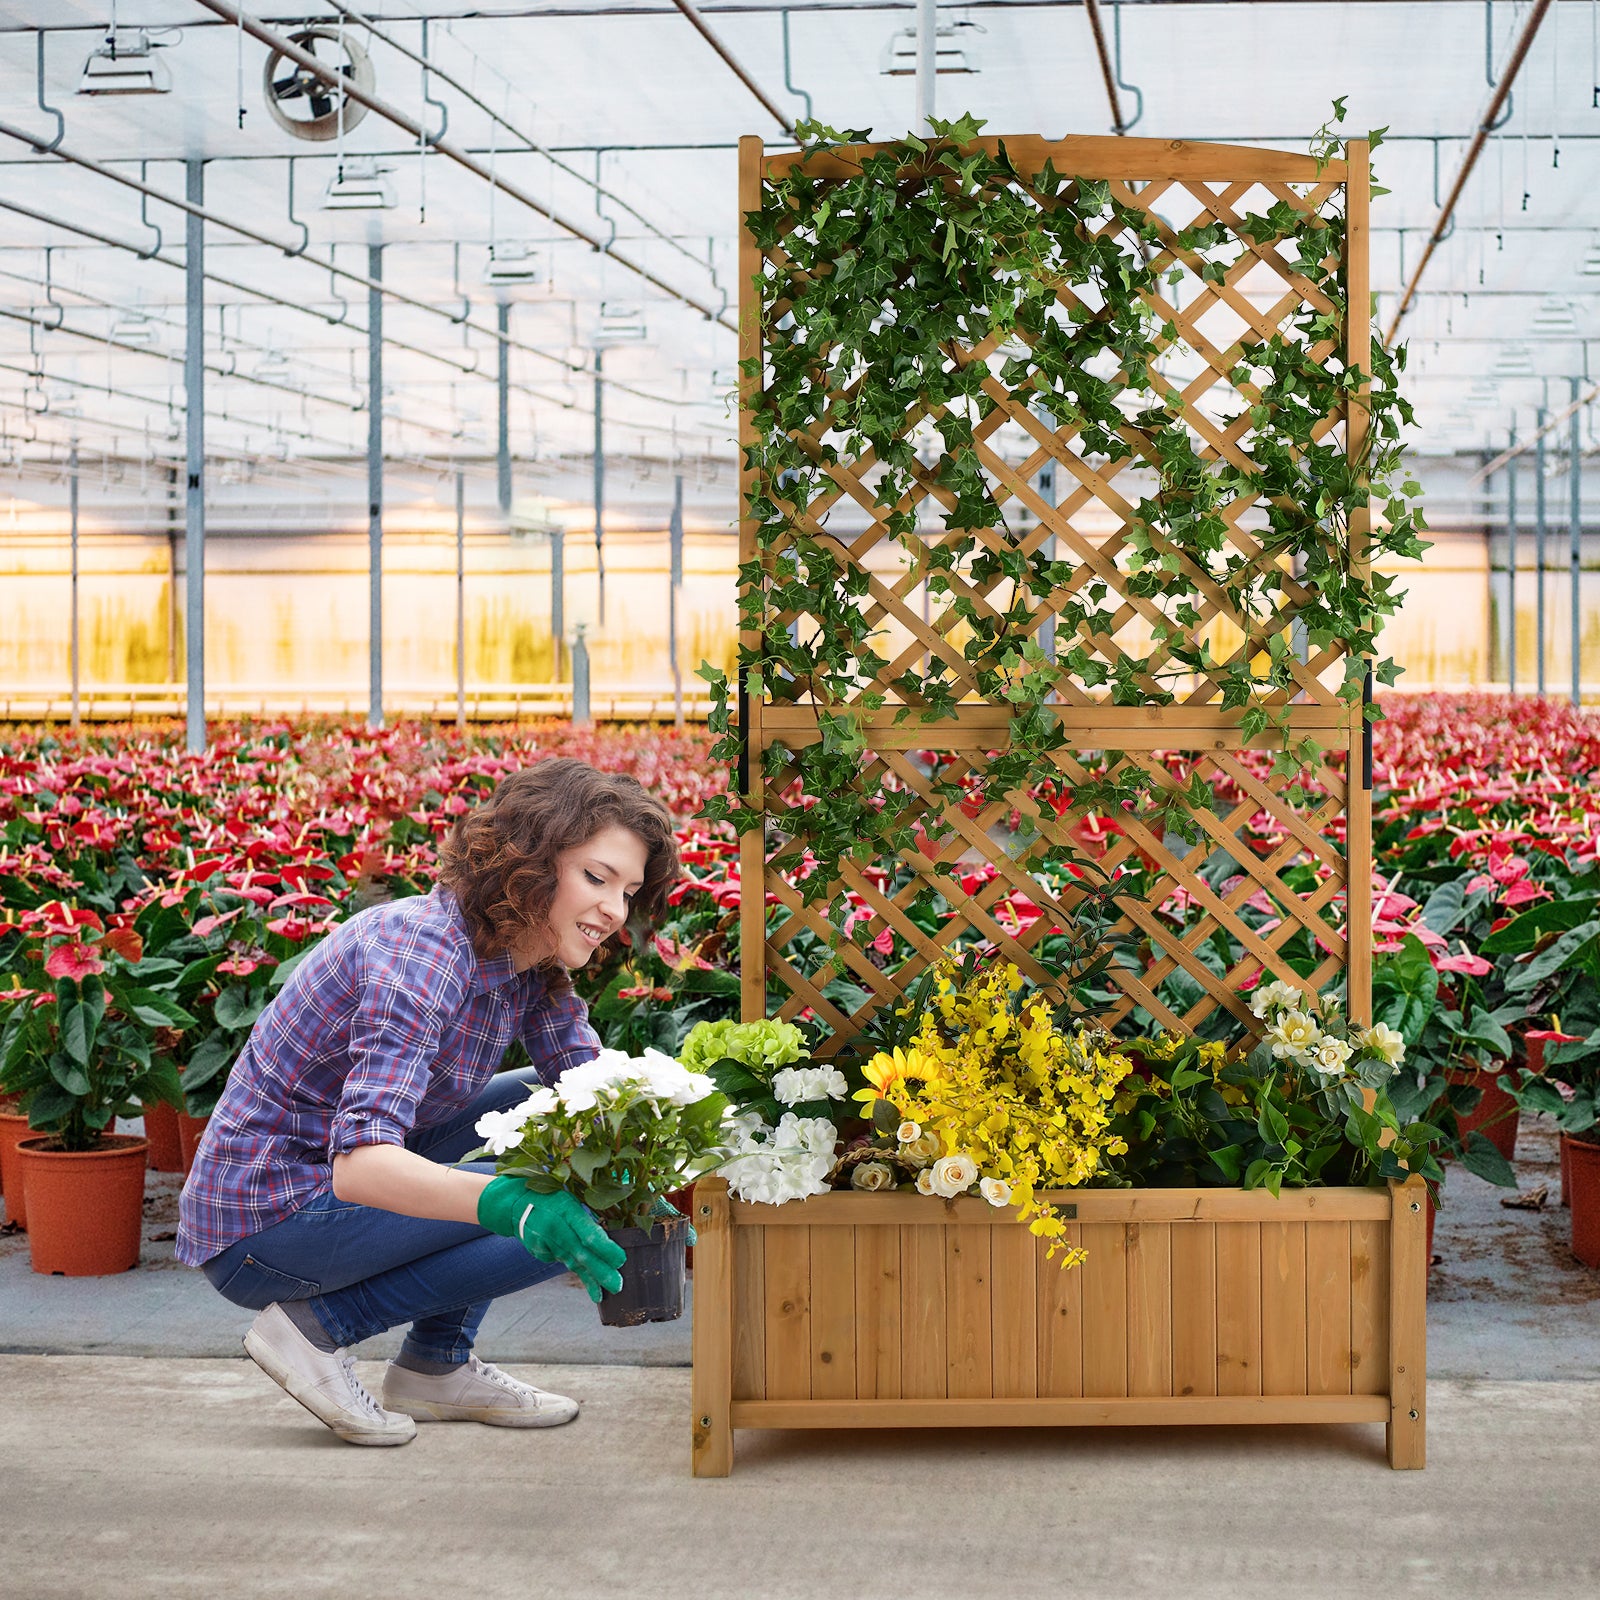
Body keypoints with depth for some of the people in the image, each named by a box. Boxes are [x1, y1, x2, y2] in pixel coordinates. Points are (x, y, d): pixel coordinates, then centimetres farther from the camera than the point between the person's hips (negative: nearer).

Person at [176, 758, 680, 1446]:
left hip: (331, 1194, 9)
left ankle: (435, 1364, 8)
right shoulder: (421, 953, -27)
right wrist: (507, 1201, -54)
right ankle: (319, 1325, -6)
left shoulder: (534, 959, 1)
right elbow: (358, 1163, -38)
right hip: (262, 1226, -9)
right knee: (558, 1223, -18)